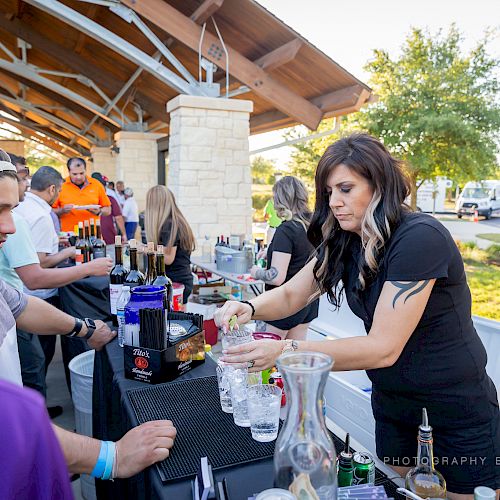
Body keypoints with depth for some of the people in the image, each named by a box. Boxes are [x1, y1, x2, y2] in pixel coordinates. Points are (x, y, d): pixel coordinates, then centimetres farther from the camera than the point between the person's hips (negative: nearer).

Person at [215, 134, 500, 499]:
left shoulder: (420, 237, -27)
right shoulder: (344, 242, -5)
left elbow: (384, 347, -31)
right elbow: (290, 295, -2)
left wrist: (284, 351, -38)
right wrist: (249, 308, -23)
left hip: (456, 398, -5)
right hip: (390, 396, 6)